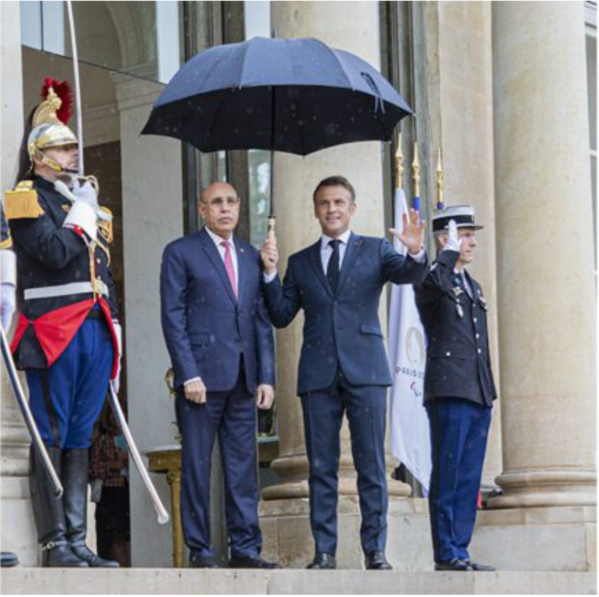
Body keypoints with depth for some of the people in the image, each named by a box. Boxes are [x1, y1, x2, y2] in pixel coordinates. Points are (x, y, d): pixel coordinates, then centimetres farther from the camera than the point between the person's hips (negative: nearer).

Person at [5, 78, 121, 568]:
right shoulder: (29, 197, -1)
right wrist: (83, 213, -4)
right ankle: (55, 544, -4)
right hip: (54, 330, -7)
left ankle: (78, 542, 8)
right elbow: (55, 254, -17)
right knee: (51, 437, -5)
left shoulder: (84, 198, 23)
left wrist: (112, 331, 18)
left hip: (94, 329, 7)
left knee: (79, 439, 7)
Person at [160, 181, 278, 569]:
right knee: (197, 465, -1)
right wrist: (189, 376, -12)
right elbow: (173, 318, -4)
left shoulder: (252, 257, 16)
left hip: (243, 378, 4)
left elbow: (263, 320, 15)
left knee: (243, 465, 5)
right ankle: (200, 551, 5)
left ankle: (246, 549, 9)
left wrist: (267, 376, 5)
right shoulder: (181, 253, 2)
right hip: (202, 376, -4)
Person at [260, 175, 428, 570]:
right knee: (321, 467, 2)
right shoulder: (300, 263, 15)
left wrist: (416, 253, -29)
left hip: (365, 370, -2)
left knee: (372, 464, -3)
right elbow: (281, 316, 10)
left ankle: (375, 550, 1)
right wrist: (271, 273, -3)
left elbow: (407, 275, -8)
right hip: (319, 374, 2)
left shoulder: (375, 251, 10)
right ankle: (324, 551, 6)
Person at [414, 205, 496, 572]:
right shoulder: (431, 281, -3)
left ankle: (460, 552, 10)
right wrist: (450, 251, -16)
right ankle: (446, 555, -4)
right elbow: (437, 283, -31)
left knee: (469, 479, 7)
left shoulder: (473, 286, 22)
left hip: (478, 394, 8)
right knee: (448, 477, -6)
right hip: (449, 392, -8)